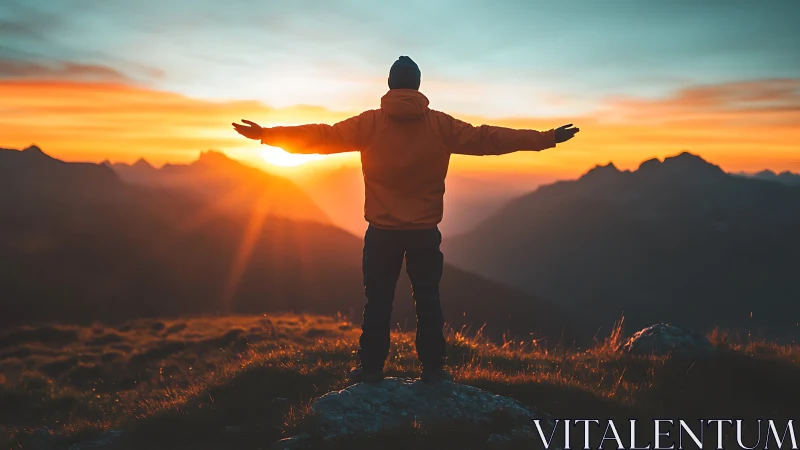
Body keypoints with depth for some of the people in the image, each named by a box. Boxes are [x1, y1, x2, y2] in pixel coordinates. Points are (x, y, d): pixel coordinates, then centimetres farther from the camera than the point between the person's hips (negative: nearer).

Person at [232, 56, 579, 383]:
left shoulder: (370, 123, -5)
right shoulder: (441, 125, -2)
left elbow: (322, 137, -6)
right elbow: (487, 139, -1)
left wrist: (269, 135, 1)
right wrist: (547, 138, 5)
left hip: (382, 231, -1)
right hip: (425, 231, 1)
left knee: (378, 302, 9)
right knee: (428, 300, 11)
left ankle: (371, 368, 15)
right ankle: (433, 368, 16)